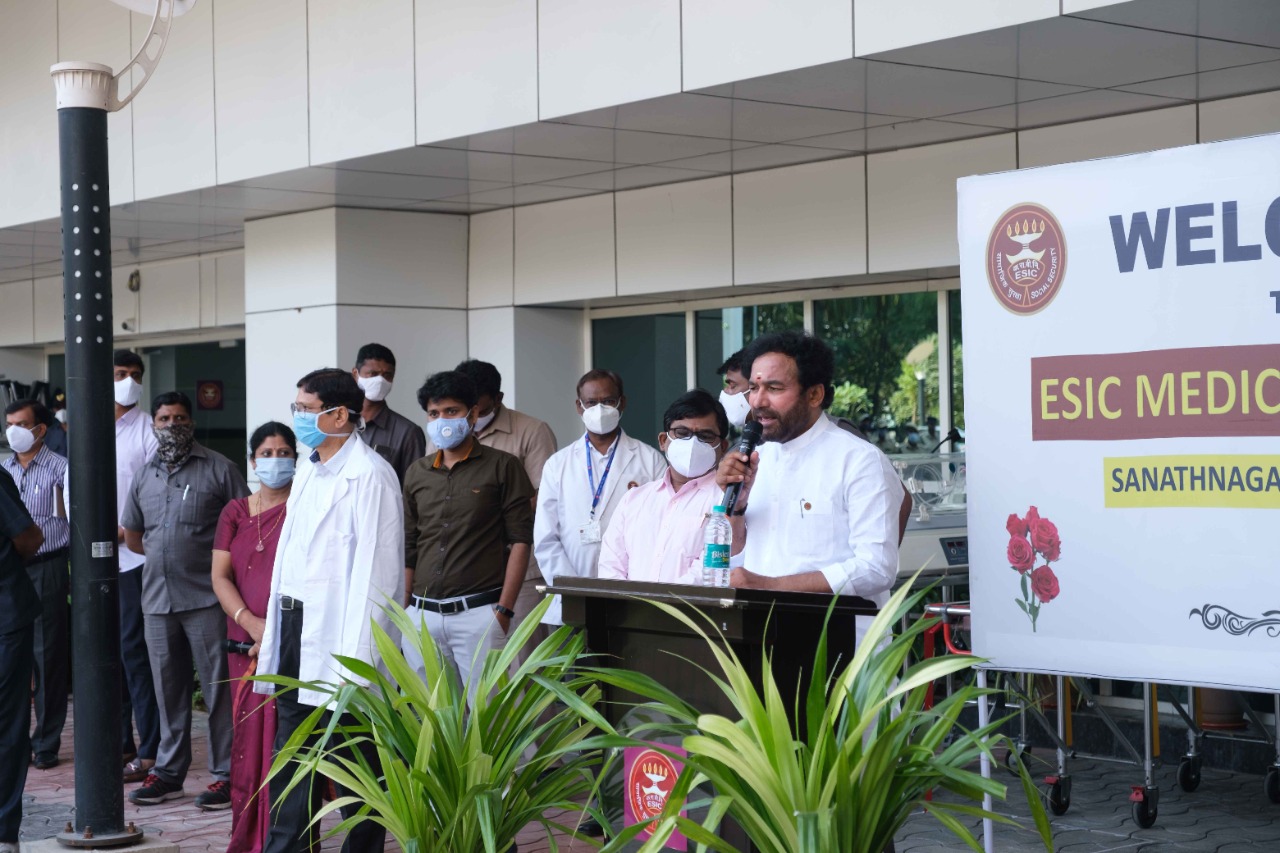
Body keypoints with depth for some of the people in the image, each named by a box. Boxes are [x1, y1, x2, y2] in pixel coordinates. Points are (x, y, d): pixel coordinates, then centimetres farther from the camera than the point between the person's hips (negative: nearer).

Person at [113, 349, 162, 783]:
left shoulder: (147, 429, -3)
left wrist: (126, 531, -15)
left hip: (133, 556, -6)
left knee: (133, 646, -7)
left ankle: (149, 749, -2)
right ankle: (120, 743, 18)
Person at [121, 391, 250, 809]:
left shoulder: (218, 468, -2)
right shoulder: (145, 474, 14)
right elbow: (132, 535, 25)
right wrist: (164, 555, 14)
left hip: (205, 598, -5)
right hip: (157, 598, 5)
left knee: (218, 687, -3)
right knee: (168, 688, 13)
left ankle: (226, 773, 2)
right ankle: (168, 771, 21)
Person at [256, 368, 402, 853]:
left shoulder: (369, 474, -12)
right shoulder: (308, 473, 16)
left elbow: (374, 569, -17)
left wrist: (355, 657, -21)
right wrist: (272, 628, 13)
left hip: (338, 629, -9)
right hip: (295, 626, 9)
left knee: (352, 756, 2)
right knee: (290, 752, 12)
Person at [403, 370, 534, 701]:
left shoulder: (502, 467, 2)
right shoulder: (417, 473, 15)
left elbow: (520, 541, -2)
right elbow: (408, 547, 17)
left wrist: (504, 610, -9)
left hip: (478, 612, -4)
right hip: (422, 616, 4)